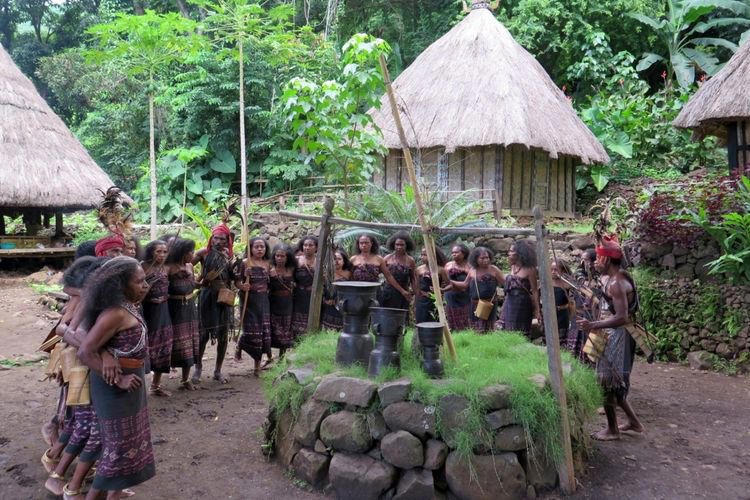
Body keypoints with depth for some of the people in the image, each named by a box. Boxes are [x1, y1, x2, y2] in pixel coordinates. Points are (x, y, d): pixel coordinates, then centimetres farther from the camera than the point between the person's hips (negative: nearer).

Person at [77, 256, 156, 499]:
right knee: (120, 444, 3)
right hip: (116, 387, -9)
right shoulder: (115, 313, -25)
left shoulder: (130, 307, 3)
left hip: (130, 381, 9)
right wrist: (117, 380, -23)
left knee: (129, 440, 20)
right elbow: (85, 352, -26)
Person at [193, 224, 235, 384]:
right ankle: (198, 367, 20)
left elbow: (234, 277, -1)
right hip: (207, 296, -3)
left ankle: (218, 370, 19)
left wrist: (228, 260, -12)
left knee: (223, 335, 6)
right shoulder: (204, 253, -3)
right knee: (203, 333, 1)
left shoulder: (230, 256, 6)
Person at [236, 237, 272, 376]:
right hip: (249, 300, -4)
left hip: (263, 301, 4)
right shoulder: (245, 263, -5)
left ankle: (257, 364, 13)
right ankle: (239, 347, 27)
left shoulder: (267, 264, 8)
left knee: (263, 330, 2)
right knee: (251, 329, -6)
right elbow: (237, 281, -8)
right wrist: (242, 286, -27)